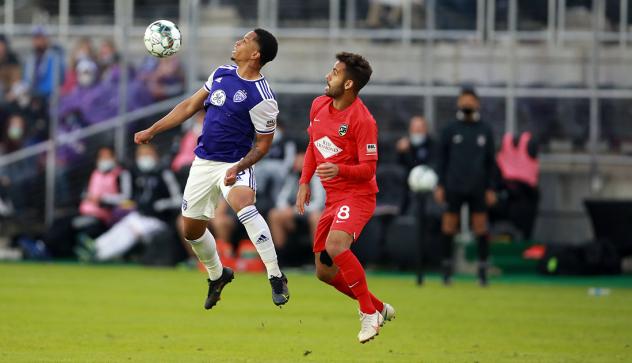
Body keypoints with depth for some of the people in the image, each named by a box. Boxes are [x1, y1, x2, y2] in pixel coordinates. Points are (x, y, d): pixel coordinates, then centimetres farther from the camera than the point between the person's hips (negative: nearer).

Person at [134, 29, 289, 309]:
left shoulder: (261, 97, -17)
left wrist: (239, 167, -26)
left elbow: (263, 143, -11)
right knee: (191, 230, 12)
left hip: (234, 164, -7)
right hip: (203, 162, 7)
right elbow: (190, 106, 14)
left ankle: (276, 278, -33)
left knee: (243, 203, -36)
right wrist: (152, 131, 14)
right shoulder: (222, 74, 4)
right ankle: (217, 276, 40)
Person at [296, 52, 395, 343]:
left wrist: (339, 170, -37)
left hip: (357, 196, -8)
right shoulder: (319, 106, 5)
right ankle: (379, 308, 29)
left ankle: (369, 313, -18)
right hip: (332, 199, 8)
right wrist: (304, 182, 11)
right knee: (324, 271, 9)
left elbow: (368, 169, -19)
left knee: (335, 247, -34)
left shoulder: (363, 120, -18)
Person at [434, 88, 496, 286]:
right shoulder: (450, 130, 5)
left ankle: (483, 268, 3)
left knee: (480, 226, -2)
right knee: (448, 226, 0)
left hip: (477, 188, 1)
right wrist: (440, 185, 0)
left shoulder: (485, 131, 8)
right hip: (454, 187, -1)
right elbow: (442, 158, 6)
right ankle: (447, 266, 10)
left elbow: (491, 161, 11)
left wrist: (490, 188, 5)